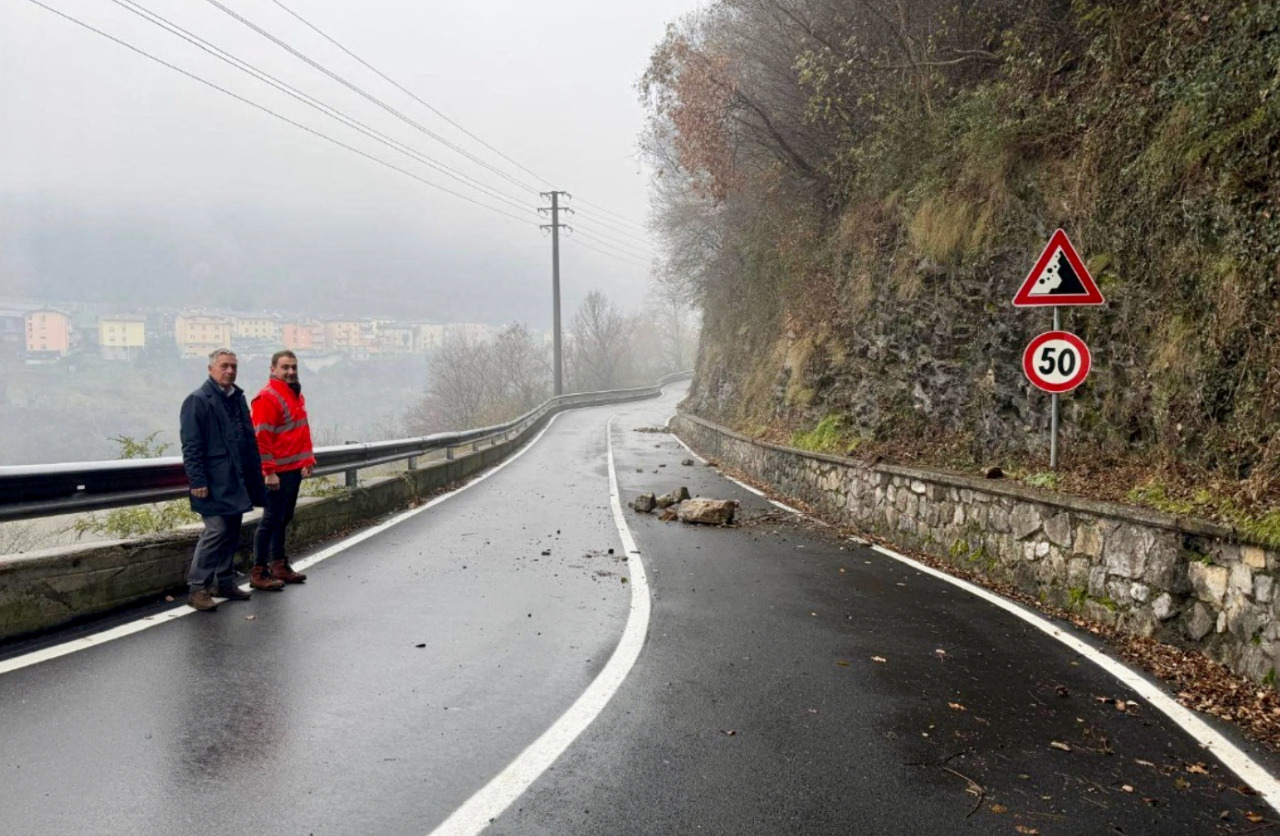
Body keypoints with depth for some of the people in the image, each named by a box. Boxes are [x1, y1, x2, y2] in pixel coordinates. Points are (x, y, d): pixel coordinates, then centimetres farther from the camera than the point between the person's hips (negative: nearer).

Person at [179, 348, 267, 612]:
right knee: (216, 531, -10)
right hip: (215, 483, -8)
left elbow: (249, 439, 18)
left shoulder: (238, 398, 15)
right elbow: (191, 446, -12)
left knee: (232, 533, 12)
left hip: (237, 482, 8)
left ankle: (225, 582, 23)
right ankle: (198, 589, -2)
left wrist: (256, 475, 14)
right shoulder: (197, 401, -7)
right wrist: (197, 480, -17)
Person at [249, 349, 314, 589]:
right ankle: (259, 573, 1)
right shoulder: (267, 397, -13)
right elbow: (261, 437, -18)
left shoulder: (296, 394, 16)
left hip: (294, 469, 9)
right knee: (271, 520, -5)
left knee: (284, 519, 16)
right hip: (278, 472, -9)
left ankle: (279, 565, 26)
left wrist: (307, 460, 18)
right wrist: (269, 472, -20)